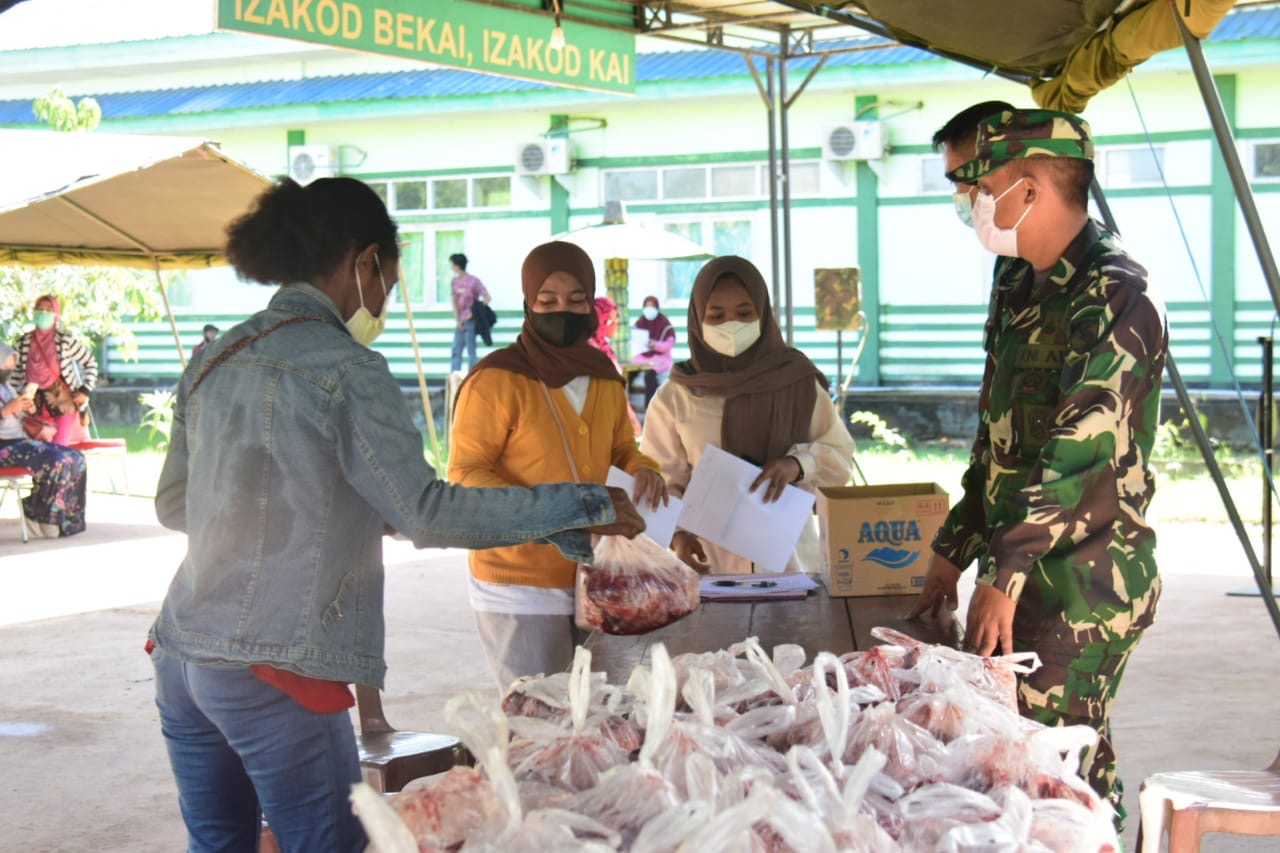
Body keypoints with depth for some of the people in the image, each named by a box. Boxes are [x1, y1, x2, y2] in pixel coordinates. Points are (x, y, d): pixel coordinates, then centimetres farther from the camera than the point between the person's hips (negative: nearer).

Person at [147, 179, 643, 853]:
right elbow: (427, 512, -15)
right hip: (275, 674, -7)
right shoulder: (345, 371, -11)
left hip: (180, 654, 8)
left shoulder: (213, 361, 11)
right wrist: (582, 507, -10)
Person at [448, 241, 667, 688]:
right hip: (520, 587, -6)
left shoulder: (605, 379, 11)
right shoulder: (496, 379, -10)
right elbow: (465, 474, -10)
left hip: (595, 580, 6)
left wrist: (643, 470, 0)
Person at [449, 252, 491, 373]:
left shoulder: (473, 281, -10)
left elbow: (486, 298, -11)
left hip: (471, 321, -6)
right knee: (456, 351, 4)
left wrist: (472, 313, -15)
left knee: (471, 351, -2)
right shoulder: (455, 281, 7)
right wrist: (457, 320, -2)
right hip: (460, 322, 6)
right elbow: (454, 301, 7)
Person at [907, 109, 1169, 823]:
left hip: (1085, 583, -9)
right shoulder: (1022, 285, 13)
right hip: (1021, 574, 9)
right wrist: (956, 548, 18)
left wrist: (1007, 571, -24)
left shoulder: (1114, 298, -16)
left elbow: (1082, 454, -23)